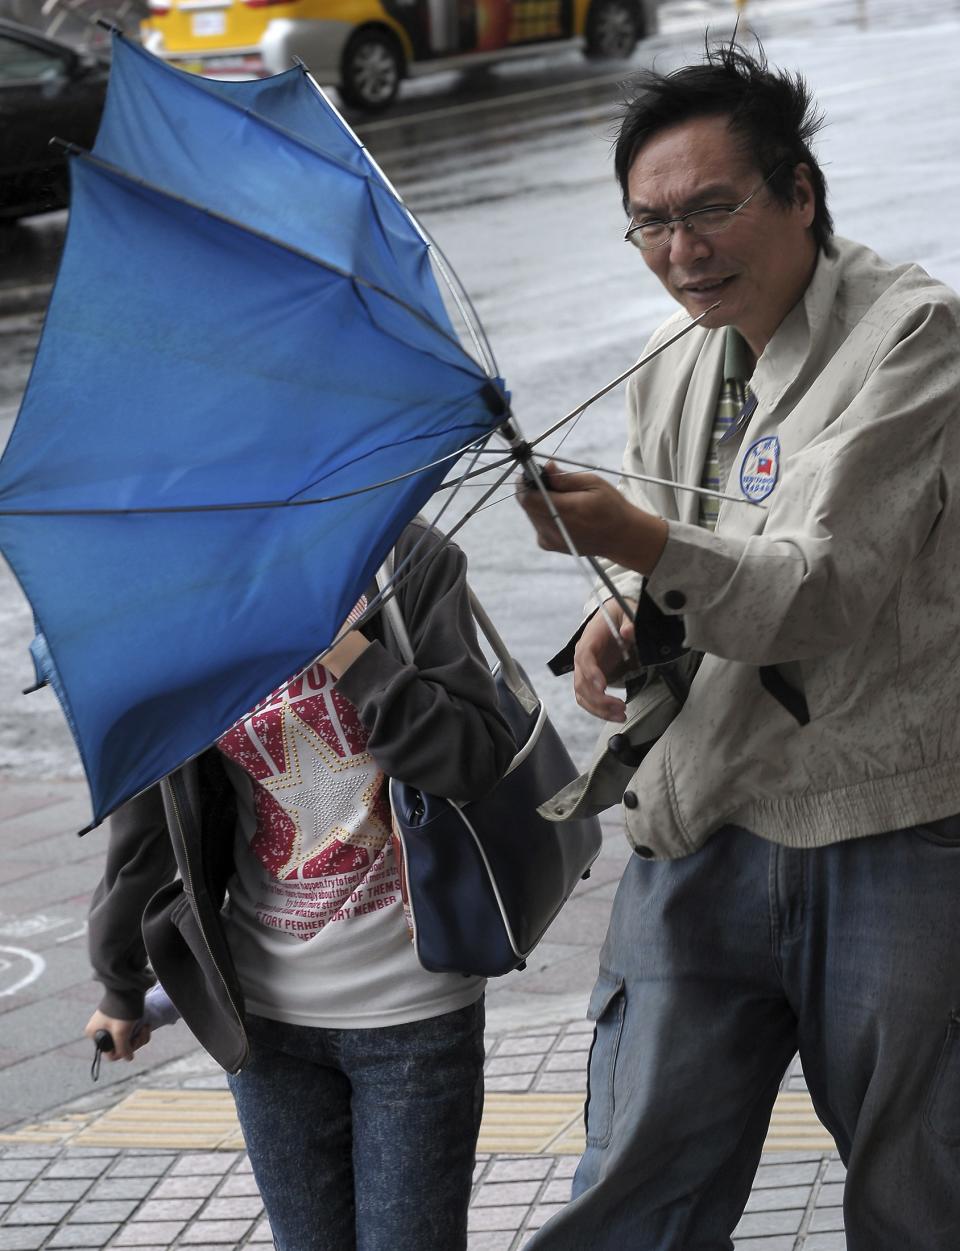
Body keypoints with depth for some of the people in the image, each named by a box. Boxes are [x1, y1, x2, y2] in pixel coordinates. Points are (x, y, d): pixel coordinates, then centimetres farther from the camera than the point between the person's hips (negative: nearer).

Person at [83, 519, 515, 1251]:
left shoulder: (409, 560, -7)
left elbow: (480, 763, -15)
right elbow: (144, 825, 7)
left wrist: (341, 643, -22)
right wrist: (122, 988, 17)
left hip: (415, 1006, -2)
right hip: (267, 1012, 2)